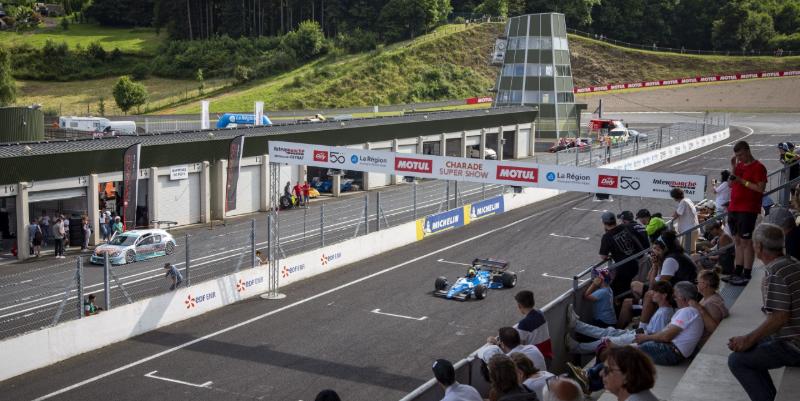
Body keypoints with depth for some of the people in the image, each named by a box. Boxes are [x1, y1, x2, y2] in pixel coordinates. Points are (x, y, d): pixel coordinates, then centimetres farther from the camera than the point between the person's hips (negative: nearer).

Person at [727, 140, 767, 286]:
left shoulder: (758, 167, -8)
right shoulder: (739, 165, 15)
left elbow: (760, 188, -16)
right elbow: (731, 184, 12)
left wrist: (741, 181, -18)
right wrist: (733, 167, 2)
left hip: (748, 210, -8)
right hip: (734, 208, 8)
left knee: (746, 241, -6)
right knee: (738, 241, 12)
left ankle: (747, 275, -4)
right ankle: (738, 272, 18)